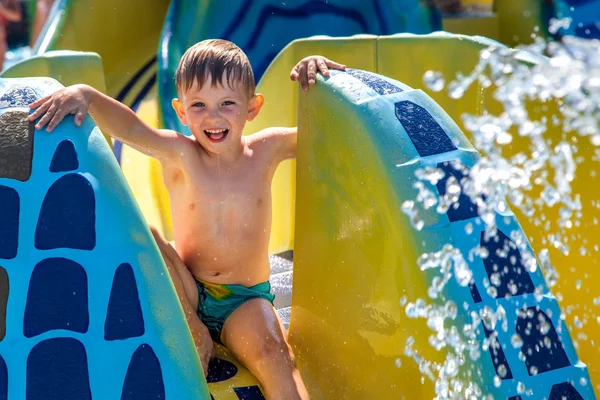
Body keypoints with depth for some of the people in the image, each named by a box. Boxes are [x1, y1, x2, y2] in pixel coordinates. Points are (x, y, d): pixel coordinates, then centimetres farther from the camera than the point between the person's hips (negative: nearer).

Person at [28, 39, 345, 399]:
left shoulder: (266, 149, -2)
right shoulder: (179, 155, -9)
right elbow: (129, 127, -26)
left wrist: (316, 77, -17)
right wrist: (85, 94, -43)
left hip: (246, 302, 0)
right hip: (187, 295, 1)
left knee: (271, 350, -31)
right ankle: (192, 336, -12)